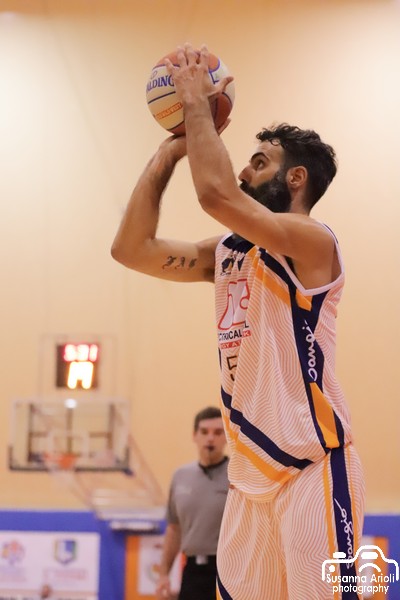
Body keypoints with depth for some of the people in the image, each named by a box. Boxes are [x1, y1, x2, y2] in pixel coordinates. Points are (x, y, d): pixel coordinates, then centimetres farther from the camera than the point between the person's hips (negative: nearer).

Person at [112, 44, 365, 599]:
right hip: (250, 473, 8)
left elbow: (216, 194, -24)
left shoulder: (313, 242, -9)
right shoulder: (227, 252, 15)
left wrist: (197, 101, -10)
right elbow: (131, 249, 9)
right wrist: (171, 147, 8)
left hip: (313, 468, -8)